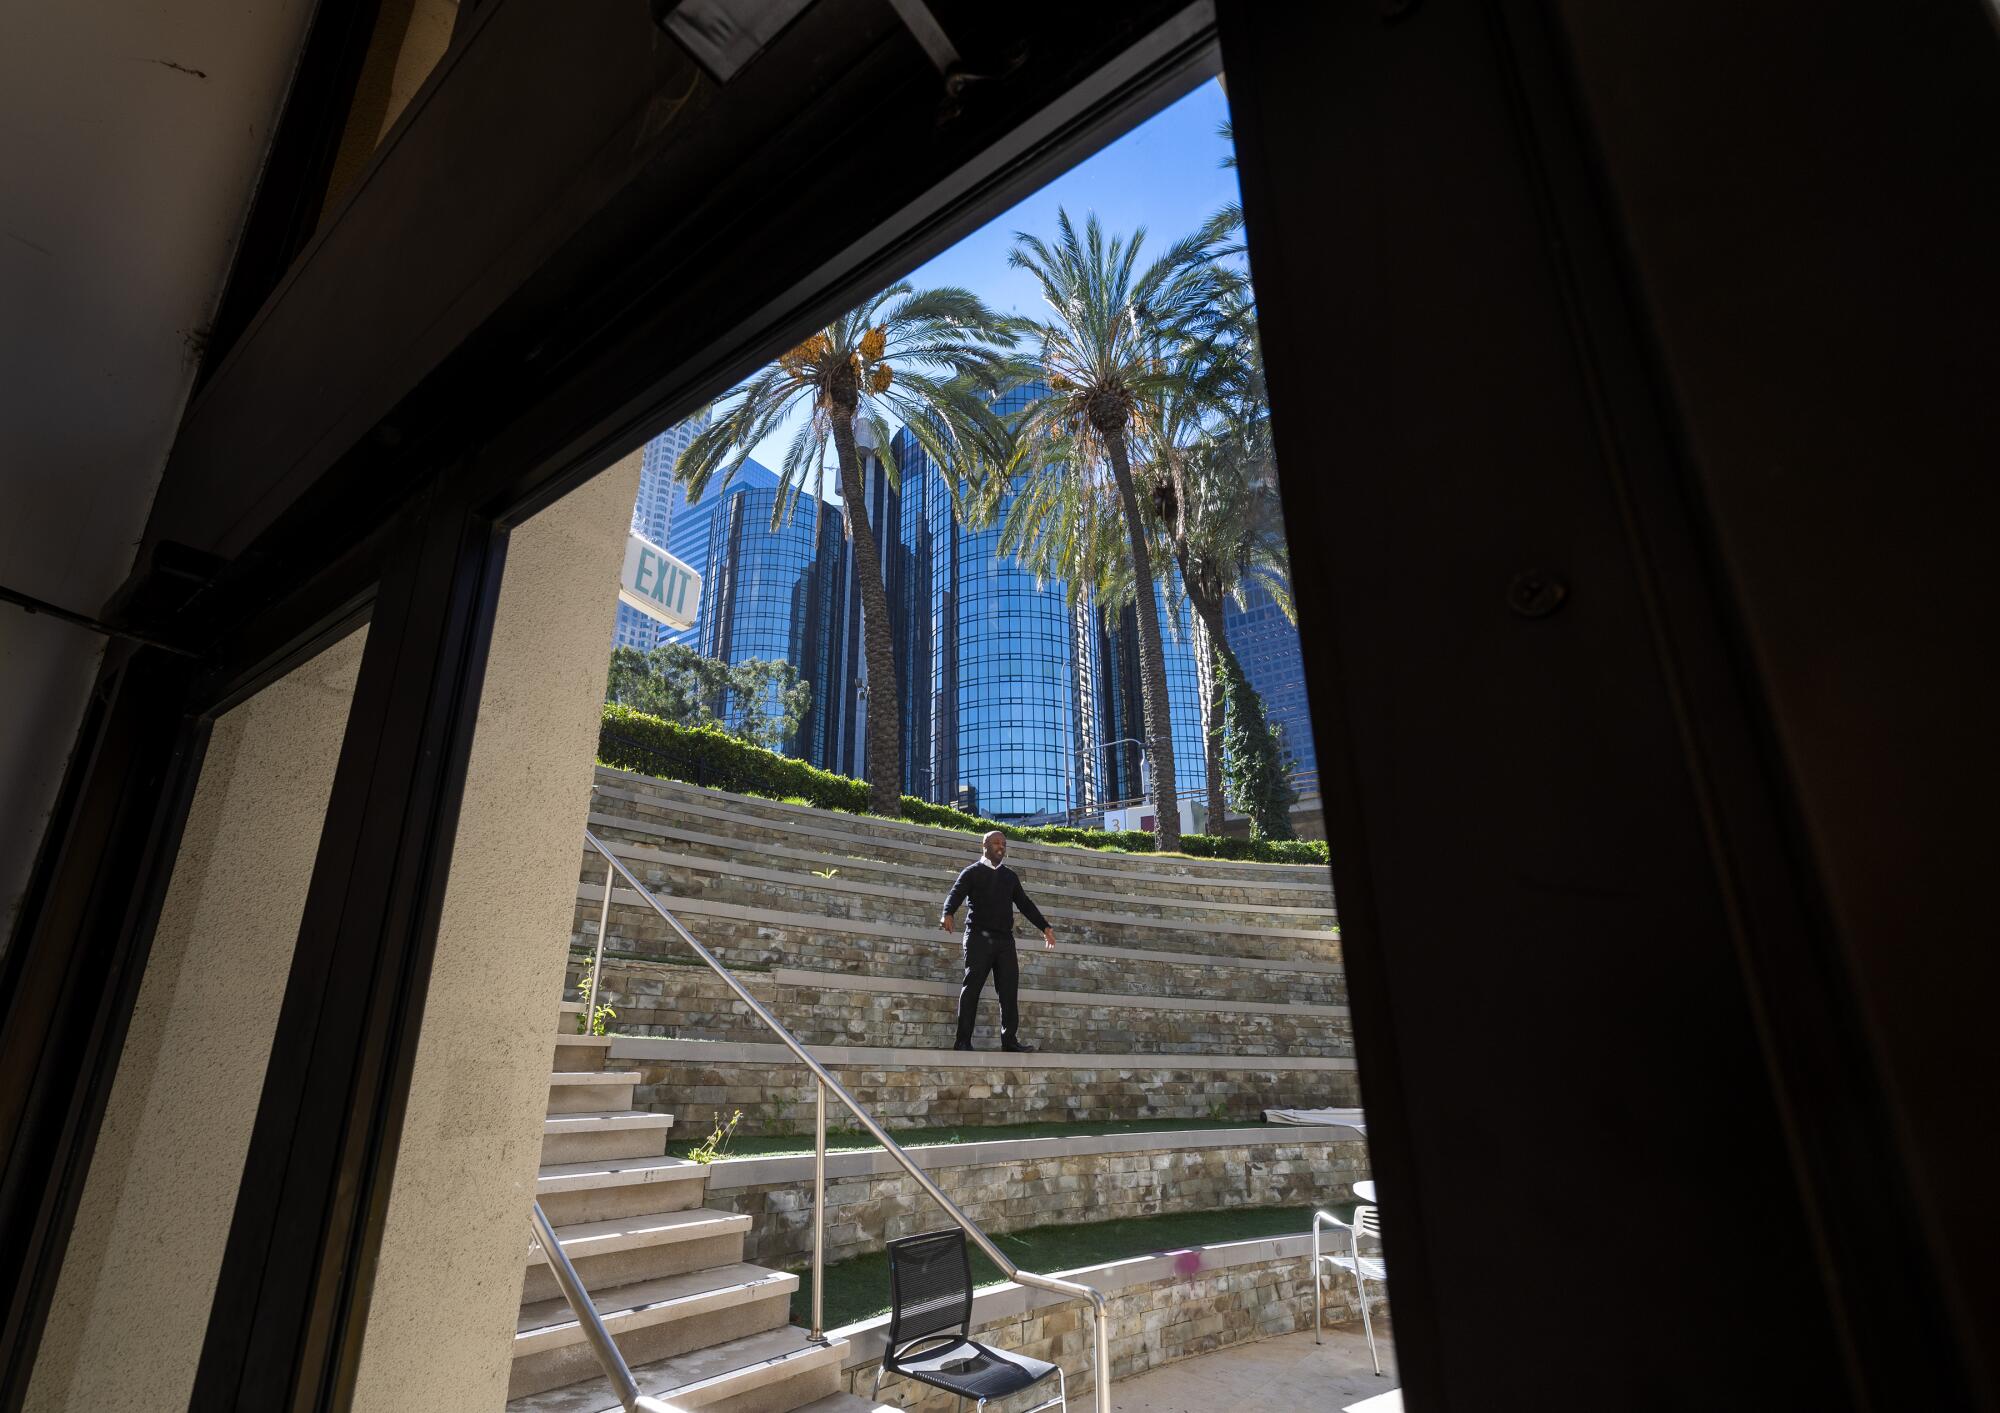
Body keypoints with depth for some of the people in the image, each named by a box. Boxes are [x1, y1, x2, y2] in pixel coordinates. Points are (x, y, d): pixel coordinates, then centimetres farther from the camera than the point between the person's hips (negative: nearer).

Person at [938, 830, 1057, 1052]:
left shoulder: (1010, 876, 21)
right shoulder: (972, 872, 6)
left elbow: (1025, 903, 23)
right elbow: (956, 894, -8)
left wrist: (1044, 926, 16)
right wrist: (947, 914, -29)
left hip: (1005, 939, 5)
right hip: (979, 936, -4)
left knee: (1010, 988, -2)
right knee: (972, 987, -6)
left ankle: (1010, 1040, 1)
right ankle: (963, 1041, -4)